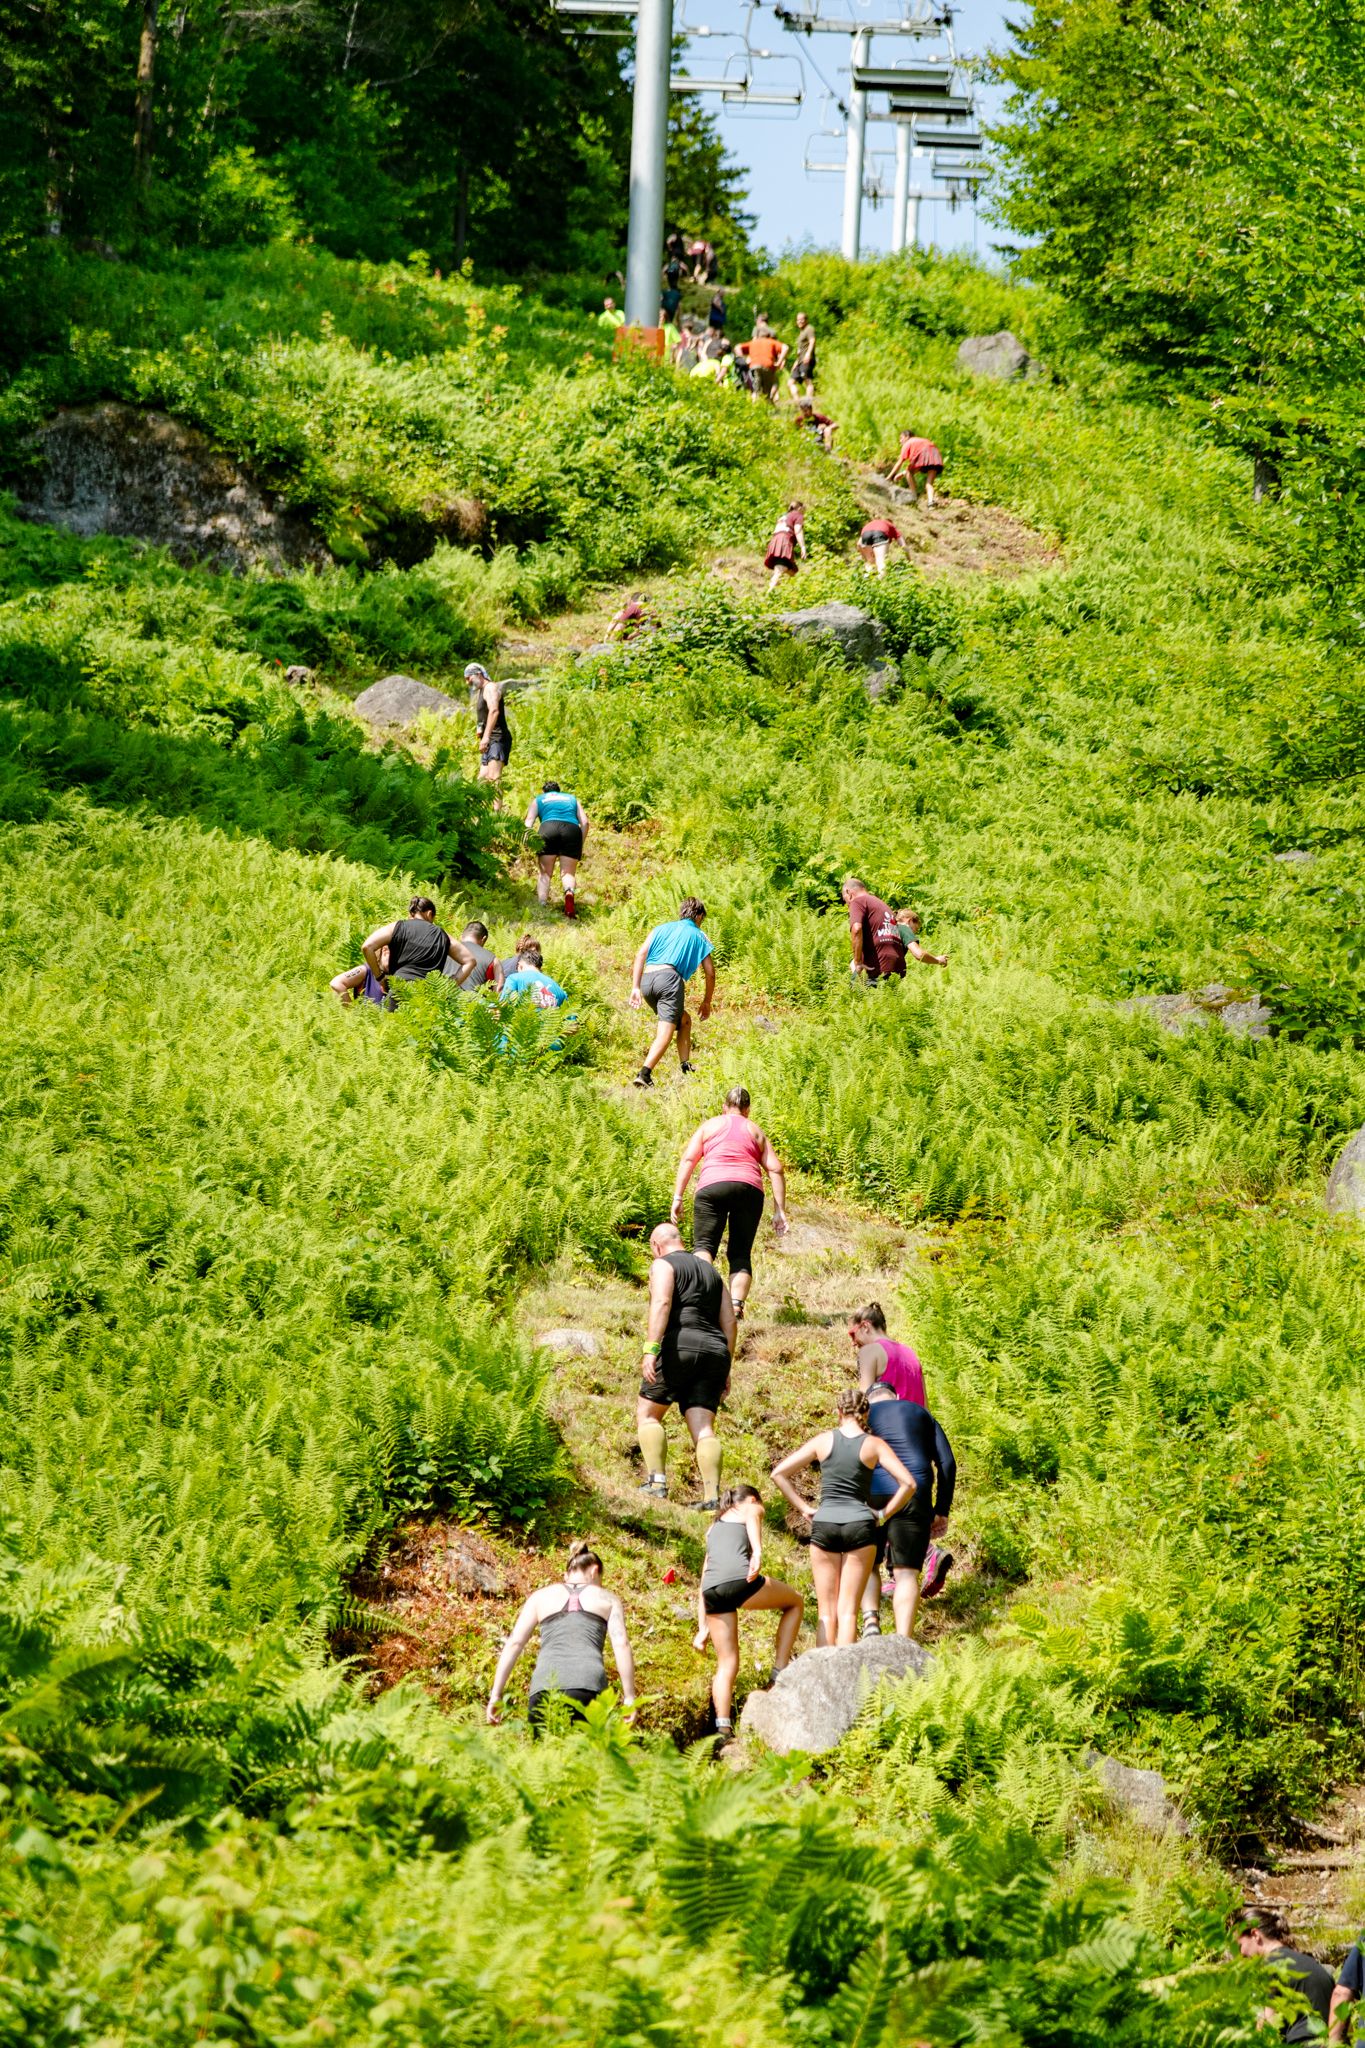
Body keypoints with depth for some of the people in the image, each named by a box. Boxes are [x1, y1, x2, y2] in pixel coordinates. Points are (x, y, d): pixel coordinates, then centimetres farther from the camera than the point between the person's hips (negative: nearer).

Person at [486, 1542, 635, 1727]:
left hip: (545, 1685, 1)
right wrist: (629, 1697, 5)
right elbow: (621, 1644, 8)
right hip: (589, 1685, -1)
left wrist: (496, 1695, 15)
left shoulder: (541, 1596, 23)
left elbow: (514, 1643, 16)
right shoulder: (608, 1599, 21)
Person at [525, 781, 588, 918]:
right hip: (572, 829, 1)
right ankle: (569, 892, -30)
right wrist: (581, 846, 19)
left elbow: (529, 822, 10)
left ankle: (541, 905, -14)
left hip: (548, 828, -1)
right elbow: (584, 822, 17)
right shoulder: (572, 799, 32)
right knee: (568, 872, 3)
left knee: (545, 873, 6)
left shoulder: (538, 800, 28)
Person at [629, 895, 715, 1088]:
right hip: (669, 978, -5)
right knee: (665, 1033, -14)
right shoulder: (699, 936, 20)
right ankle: (644, 1075, -34)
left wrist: (635, 987, 6)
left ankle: (685, 1067, 20)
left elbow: (640, 956, 11)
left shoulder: (661, 929, 27)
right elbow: (710, 973, 16)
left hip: (646, 979, 5)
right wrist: (707, 1003, 27)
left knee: (684, 1020, 26)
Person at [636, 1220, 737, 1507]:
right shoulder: (710, 1270, 25)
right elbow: (729, 1322, 21)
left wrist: (651, 1349, -22)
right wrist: (725, 1369, 23)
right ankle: (712, 1494, -14)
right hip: (714, 1351, 6)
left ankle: (657, 1482, -10)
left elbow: (661, 1303, -15)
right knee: (703, 1427, 0)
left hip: (679, 1344, -6)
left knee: (647, 1415, 5)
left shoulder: (663, 1265, 4)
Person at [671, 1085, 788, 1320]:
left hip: (711, 1187, -2)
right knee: (741, 1254, 7)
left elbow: (687, 1160, 8)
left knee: (704, 1245, -6)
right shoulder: (756, 1132, 24)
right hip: (750, 1190, 2)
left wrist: (677, 1198, 5)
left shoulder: (709, 1126, 20)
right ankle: (736, 1305, -14)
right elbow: (775, 1170, 13)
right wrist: (780, 1211, 11)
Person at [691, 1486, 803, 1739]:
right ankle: (780, 1670, 12)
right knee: (794, 1602, 21)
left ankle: (723, 1728, -2)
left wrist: (702, 1628, 33)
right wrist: (757, 1552, -25)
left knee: (727, 1664, 12)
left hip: (712, 1593, 5)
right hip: (739, 1579, -5)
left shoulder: (714, 1527, 37)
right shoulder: (751, 1509, 21)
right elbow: (752, 1522, -7)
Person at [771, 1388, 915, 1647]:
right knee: (848, 1611, 1)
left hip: (824, 1525, 1)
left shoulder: (823, 1440, 5)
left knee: (827, 1612, 8)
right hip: (860, 1526, -1)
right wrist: (884, 1514, 2)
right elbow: (908, 1483, -7)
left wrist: (803, 1508, 7)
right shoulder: (874, 1445, 1)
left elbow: (778, 1473, 5)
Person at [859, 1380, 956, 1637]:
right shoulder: (920, 1413, 20)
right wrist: (942, 1511, 13)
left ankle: (870, 1621, -6)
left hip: (870, 1497, 0)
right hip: (914, 1497, 0)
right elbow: (947, 1463, 11)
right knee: (906, 1573, 1)